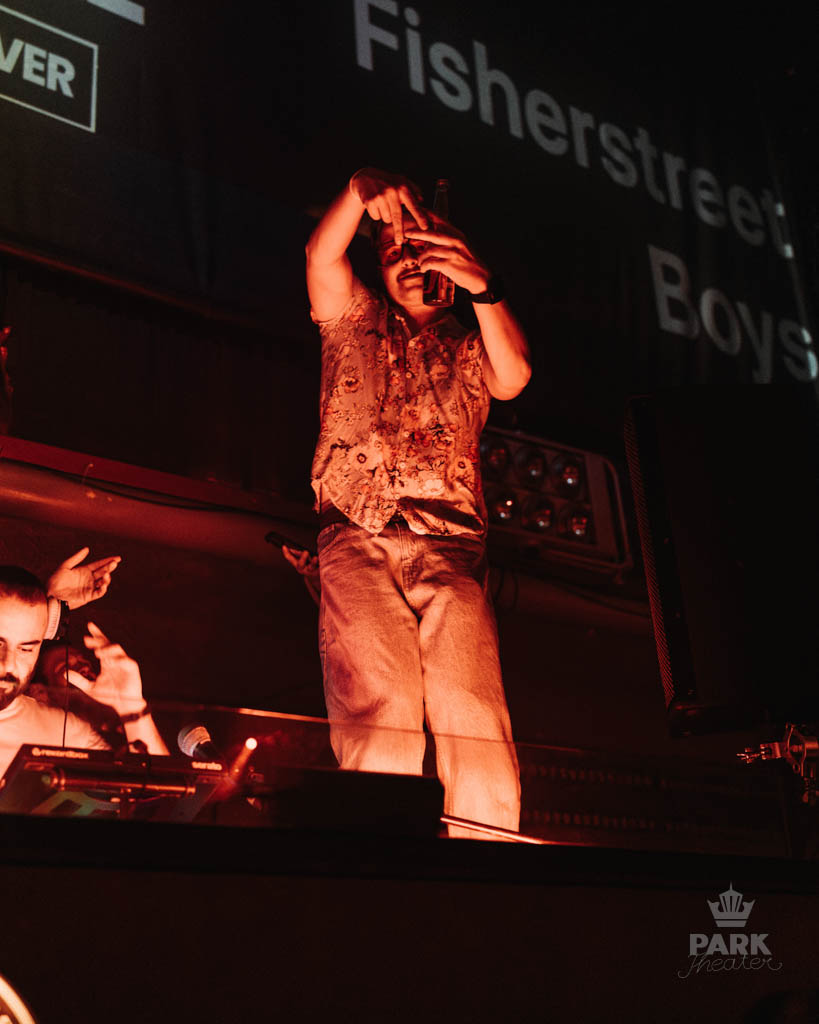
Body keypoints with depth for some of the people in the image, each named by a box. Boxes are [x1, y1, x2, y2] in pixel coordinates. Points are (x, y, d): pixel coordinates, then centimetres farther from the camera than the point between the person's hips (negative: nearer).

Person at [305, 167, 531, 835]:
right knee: (380, 716, -21)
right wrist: (362, 191, -10)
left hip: (452, 553, 1)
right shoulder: (356, 321, 25)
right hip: (358, 542, -1)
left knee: (478, 725, -17)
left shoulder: (469, 349, 26)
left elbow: (514, 377, 4)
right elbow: (322, 257, 7)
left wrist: (482, 289, -10)